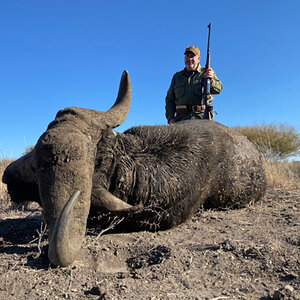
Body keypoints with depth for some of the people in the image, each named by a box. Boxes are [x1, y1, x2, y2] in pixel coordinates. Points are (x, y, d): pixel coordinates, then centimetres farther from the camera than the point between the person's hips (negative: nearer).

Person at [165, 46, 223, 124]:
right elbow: (169, 99, 22)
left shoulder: (206, 72, 14)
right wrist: (170, 117, 7)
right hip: (181, 118, 3)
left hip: (201, 117, -2)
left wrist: (211, 80, -25)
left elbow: (218, 88, -2)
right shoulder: (177, 76, 22)